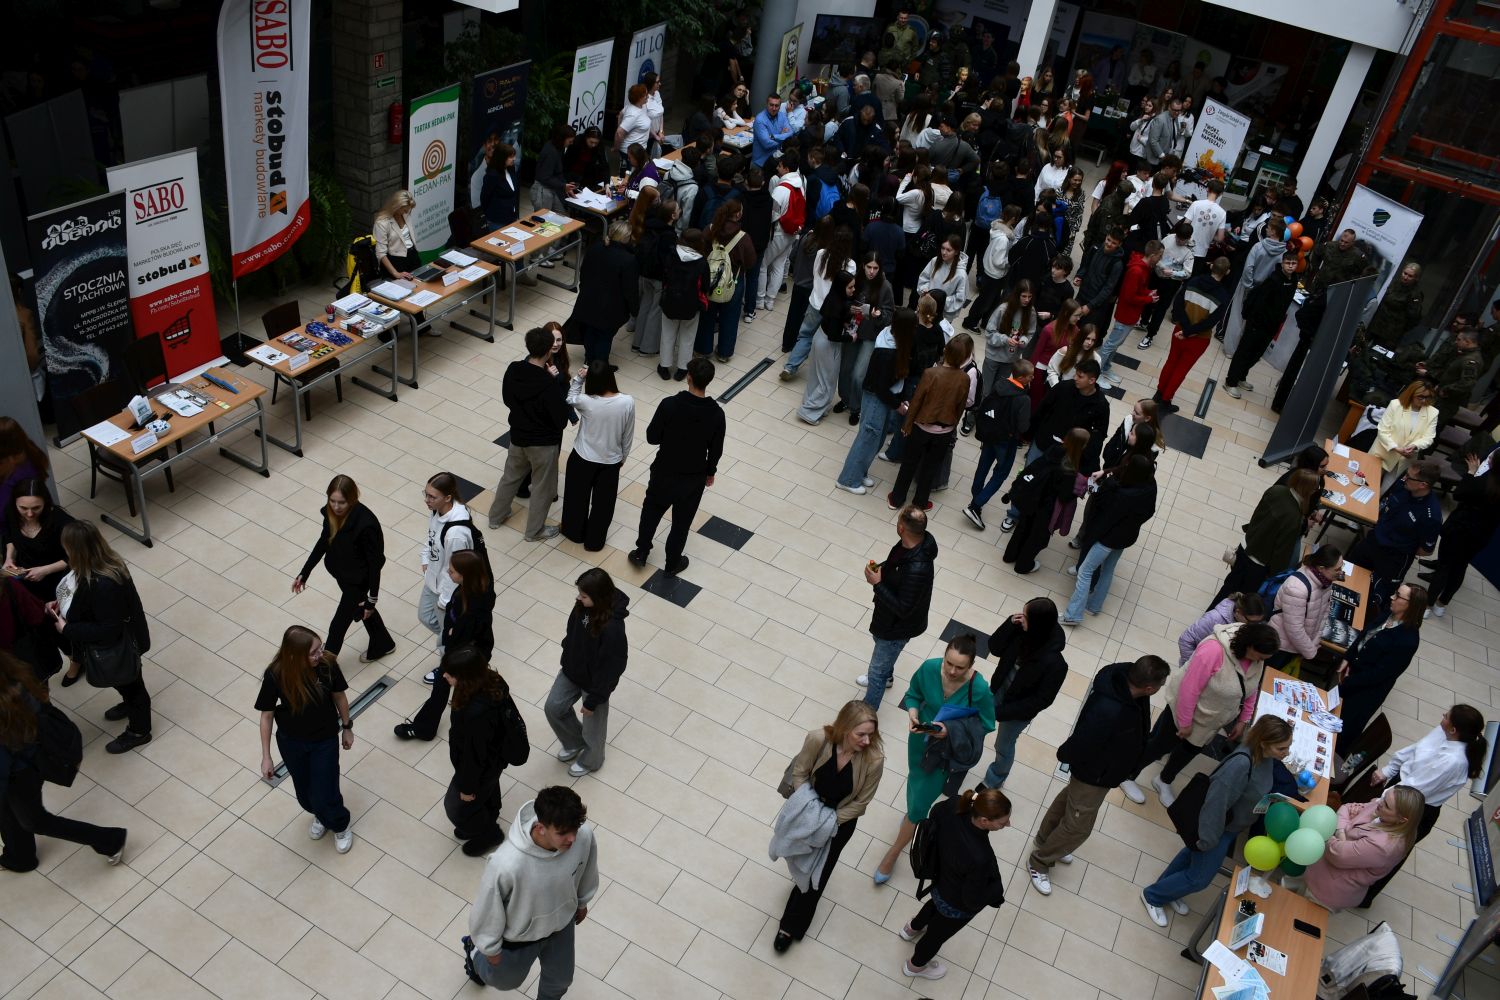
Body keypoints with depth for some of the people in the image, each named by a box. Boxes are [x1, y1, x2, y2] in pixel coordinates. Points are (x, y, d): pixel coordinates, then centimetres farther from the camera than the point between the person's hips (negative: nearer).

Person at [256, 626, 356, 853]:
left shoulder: (327, 663, -26)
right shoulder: (275, 675, -28)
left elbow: (339, 696, -7)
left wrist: (347, 728, 6)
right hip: (291, 742, 1)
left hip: (325, 740, -1)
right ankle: (320, 815, 56)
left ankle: (340, 826, 36)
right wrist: (266, 756, -7)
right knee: (305, 792, 20)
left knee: (324, 795, 2)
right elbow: (266, 716, -13)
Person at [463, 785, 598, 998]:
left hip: (561, 923, 3)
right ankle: (475, 951, 60)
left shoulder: (584, 835, -32)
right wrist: (491, 948, -6)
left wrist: (582, 902, 12)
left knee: (560, 979, 29)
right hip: (519, 936, -3)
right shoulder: (507, 863, -45)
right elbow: (488, 907, -23)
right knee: (506, 980, 29)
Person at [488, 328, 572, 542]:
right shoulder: (549, 385, -31)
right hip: (543, 443, -6)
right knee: (543, 487, 16)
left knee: (510, 476, 28)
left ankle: (496, 516, 45)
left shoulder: (513, 370, -12)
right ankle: (535, 530, 31)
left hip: (517, 436, 6)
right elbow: (561, 420, -22)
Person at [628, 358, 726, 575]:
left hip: (664, 472, 0)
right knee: (682, 521, 20)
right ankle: (672, 563, 36)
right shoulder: (716, 413, -19)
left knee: (651, 511, 25)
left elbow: (652, 437, -14)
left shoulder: (669, 405, -24)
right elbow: (716, 450, -7)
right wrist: (710, 471, 11)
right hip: (694, 477, 0)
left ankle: (641, 554, 37)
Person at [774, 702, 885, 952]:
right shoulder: (818, 739, -33)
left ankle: (791, 927, 38)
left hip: (841, 820, -1)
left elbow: (861, 802, -18)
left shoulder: (874, 759, -34)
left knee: (817, 872, 14)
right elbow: (800, 773, -15)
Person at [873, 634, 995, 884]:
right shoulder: (929, 668, -24)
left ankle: (892, 854, 33)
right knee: (916, 786, 29)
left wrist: (950, 730, -30)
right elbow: (913, 694, -4)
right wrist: (912, 712, -25)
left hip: (947, 751, -3)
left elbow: (986, 724, -17)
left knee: (919, 804, 9)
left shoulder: (979, 689, -32)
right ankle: (914, 814, 65)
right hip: (920, 740, 3)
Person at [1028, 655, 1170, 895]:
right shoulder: (1108, 712, -46)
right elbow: (1080, 746, -31)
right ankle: (1038, 861, 37)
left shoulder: (1124, 675, -21)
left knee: (1068, 800, 30)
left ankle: (1045, 841, 56)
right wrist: (1066, 754, -10)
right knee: (1078, 828, 12)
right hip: (1094, 775, -8)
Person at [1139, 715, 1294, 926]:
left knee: (1194, 855, 29)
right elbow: (1216, 801, -35)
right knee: (1200, 877, 10)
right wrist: (1207, 839, -26)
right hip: (1218, 827, -8)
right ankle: (1153, 895, 33)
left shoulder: (1266, 755, -16)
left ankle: (1166, 889, 53)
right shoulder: (1242, 764, -41)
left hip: (1231, 823, 8)